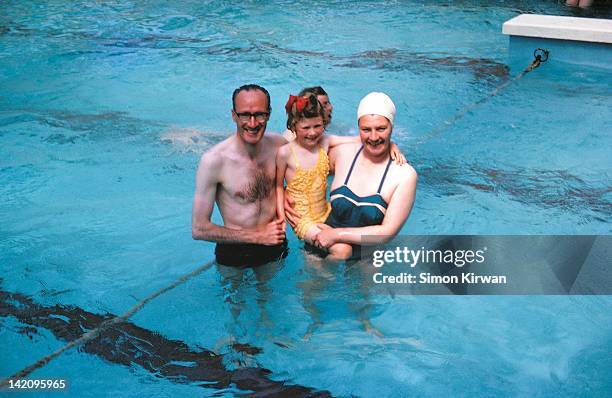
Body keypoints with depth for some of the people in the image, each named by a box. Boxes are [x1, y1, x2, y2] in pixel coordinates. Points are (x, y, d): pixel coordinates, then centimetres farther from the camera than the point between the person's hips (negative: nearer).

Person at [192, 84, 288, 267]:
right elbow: (199, 229, -20)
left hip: (275, 245, 4)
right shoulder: (213, 160, -24)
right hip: (234, 254, -4)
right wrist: (258, 236, -18)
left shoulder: (279, 145, -11)